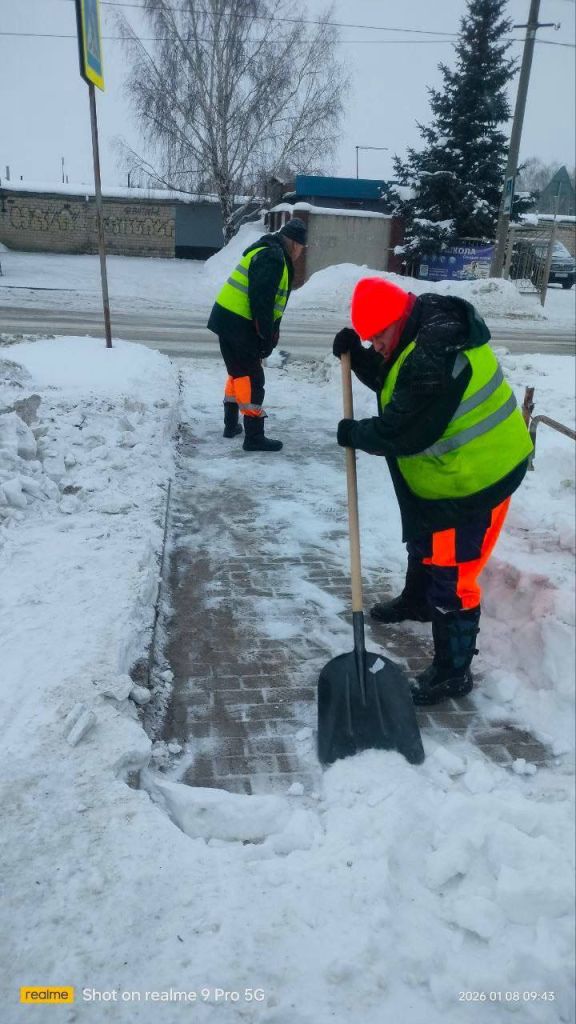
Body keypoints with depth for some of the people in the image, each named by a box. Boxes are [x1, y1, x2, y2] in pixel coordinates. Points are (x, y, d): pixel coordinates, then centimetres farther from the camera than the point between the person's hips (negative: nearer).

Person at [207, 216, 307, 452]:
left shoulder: (269, 254, 19)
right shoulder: (272, 258, -15)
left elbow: (267, 299, 21)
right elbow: (261, 301, -22)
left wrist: (268, 335, 15)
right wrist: (268, 337, -17)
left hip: (227, 320, 10)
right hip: (238, 324, -10)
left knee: (238, 372, 21)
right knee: (252, 379, -6)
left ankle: (231, 424, 31)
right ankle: (254, 437, -3)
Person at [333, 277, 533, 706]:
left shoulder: (433, 360, -32)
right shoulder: (424, 330, 2)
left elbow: (402, 433, -29)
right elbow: (389, 380, 14)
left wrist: (355, 434, -11)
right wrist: (357, 354, -3)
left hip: (475, 479, -11)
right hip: (445, 474, 11)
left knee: (451, 576, -3)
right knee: (424, 544, 30)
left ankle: (452, 672, 11)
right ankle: (416, 601, 56)